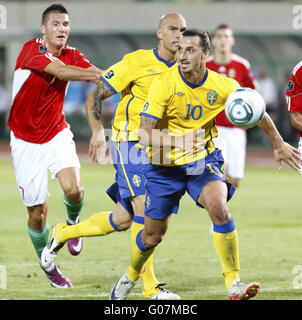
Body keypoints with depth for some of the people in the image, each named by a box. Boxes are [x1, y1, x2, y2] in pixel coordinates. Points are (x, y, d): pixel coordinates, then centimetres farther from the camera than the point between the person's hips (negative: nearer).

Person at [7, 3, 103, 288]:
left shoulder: (72, 56, 1)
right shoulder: (31, 50, -15)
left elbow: (98, 75, -14)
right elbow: (61, 71, -30)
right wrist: (102, 75, -40)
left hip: (57, 135, 3)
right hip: (26, 141, -3)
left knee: (72, 189, -23)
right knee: (37, 212, -1)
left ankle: (72, 222, 12)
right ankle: (48, 266, 23)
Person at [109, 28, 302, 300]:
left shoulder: (223, 86, -10)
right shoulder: (164, 83, -18)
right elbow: (145, 133, -20)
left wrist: (279, 144, 16)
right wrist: (175, 140, -38)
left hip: (203, 159, 1)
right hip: (166, 165, -1)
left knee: (218, 207, -28)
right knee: (153, 235, 7)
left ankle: (234, 285, -23)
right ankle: (130, 276, 40)